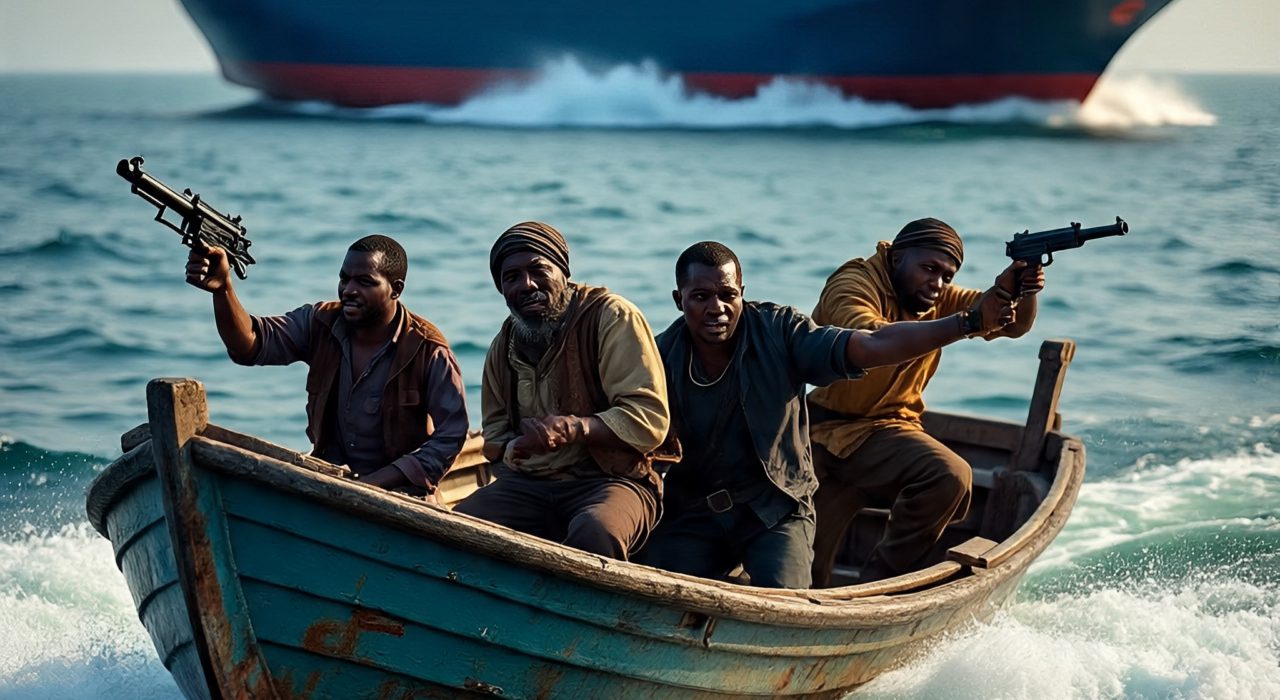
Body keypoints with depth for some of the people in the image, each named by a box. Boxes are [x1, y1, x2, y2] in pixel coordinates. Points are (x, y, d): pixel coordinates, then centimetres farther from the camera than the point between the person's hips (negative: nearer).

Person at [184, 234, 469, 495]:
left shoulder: (428, 351, -12)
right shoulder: (320, 324, -1)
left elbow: (450, 434, -13)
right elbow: (250, 345, -15)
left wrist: (372, 484, -20)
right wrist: (222, 289, -36)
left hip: (398, 486, -4)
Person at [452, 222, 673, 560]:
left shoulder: (612, 317, -6)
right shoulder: (503, 347, 15)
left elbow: (650, 418, -12)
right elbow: (495, 434, 27)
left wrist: (572, 428, -23)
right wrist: (514, 449, 1)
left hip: (611, 479, -5)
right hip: (526, 486, 5)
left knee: (593, 533, -40)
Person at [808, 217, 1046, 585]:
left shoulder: (937, 299, 6)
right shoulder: (853, 285, -14)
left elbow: (1014, 325, 0)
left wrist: (1022, 292, -24)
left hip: (885, 430, 4)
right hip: (824, 431, -4)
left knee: (951, 477, -26)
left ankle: (880, 584, -13)